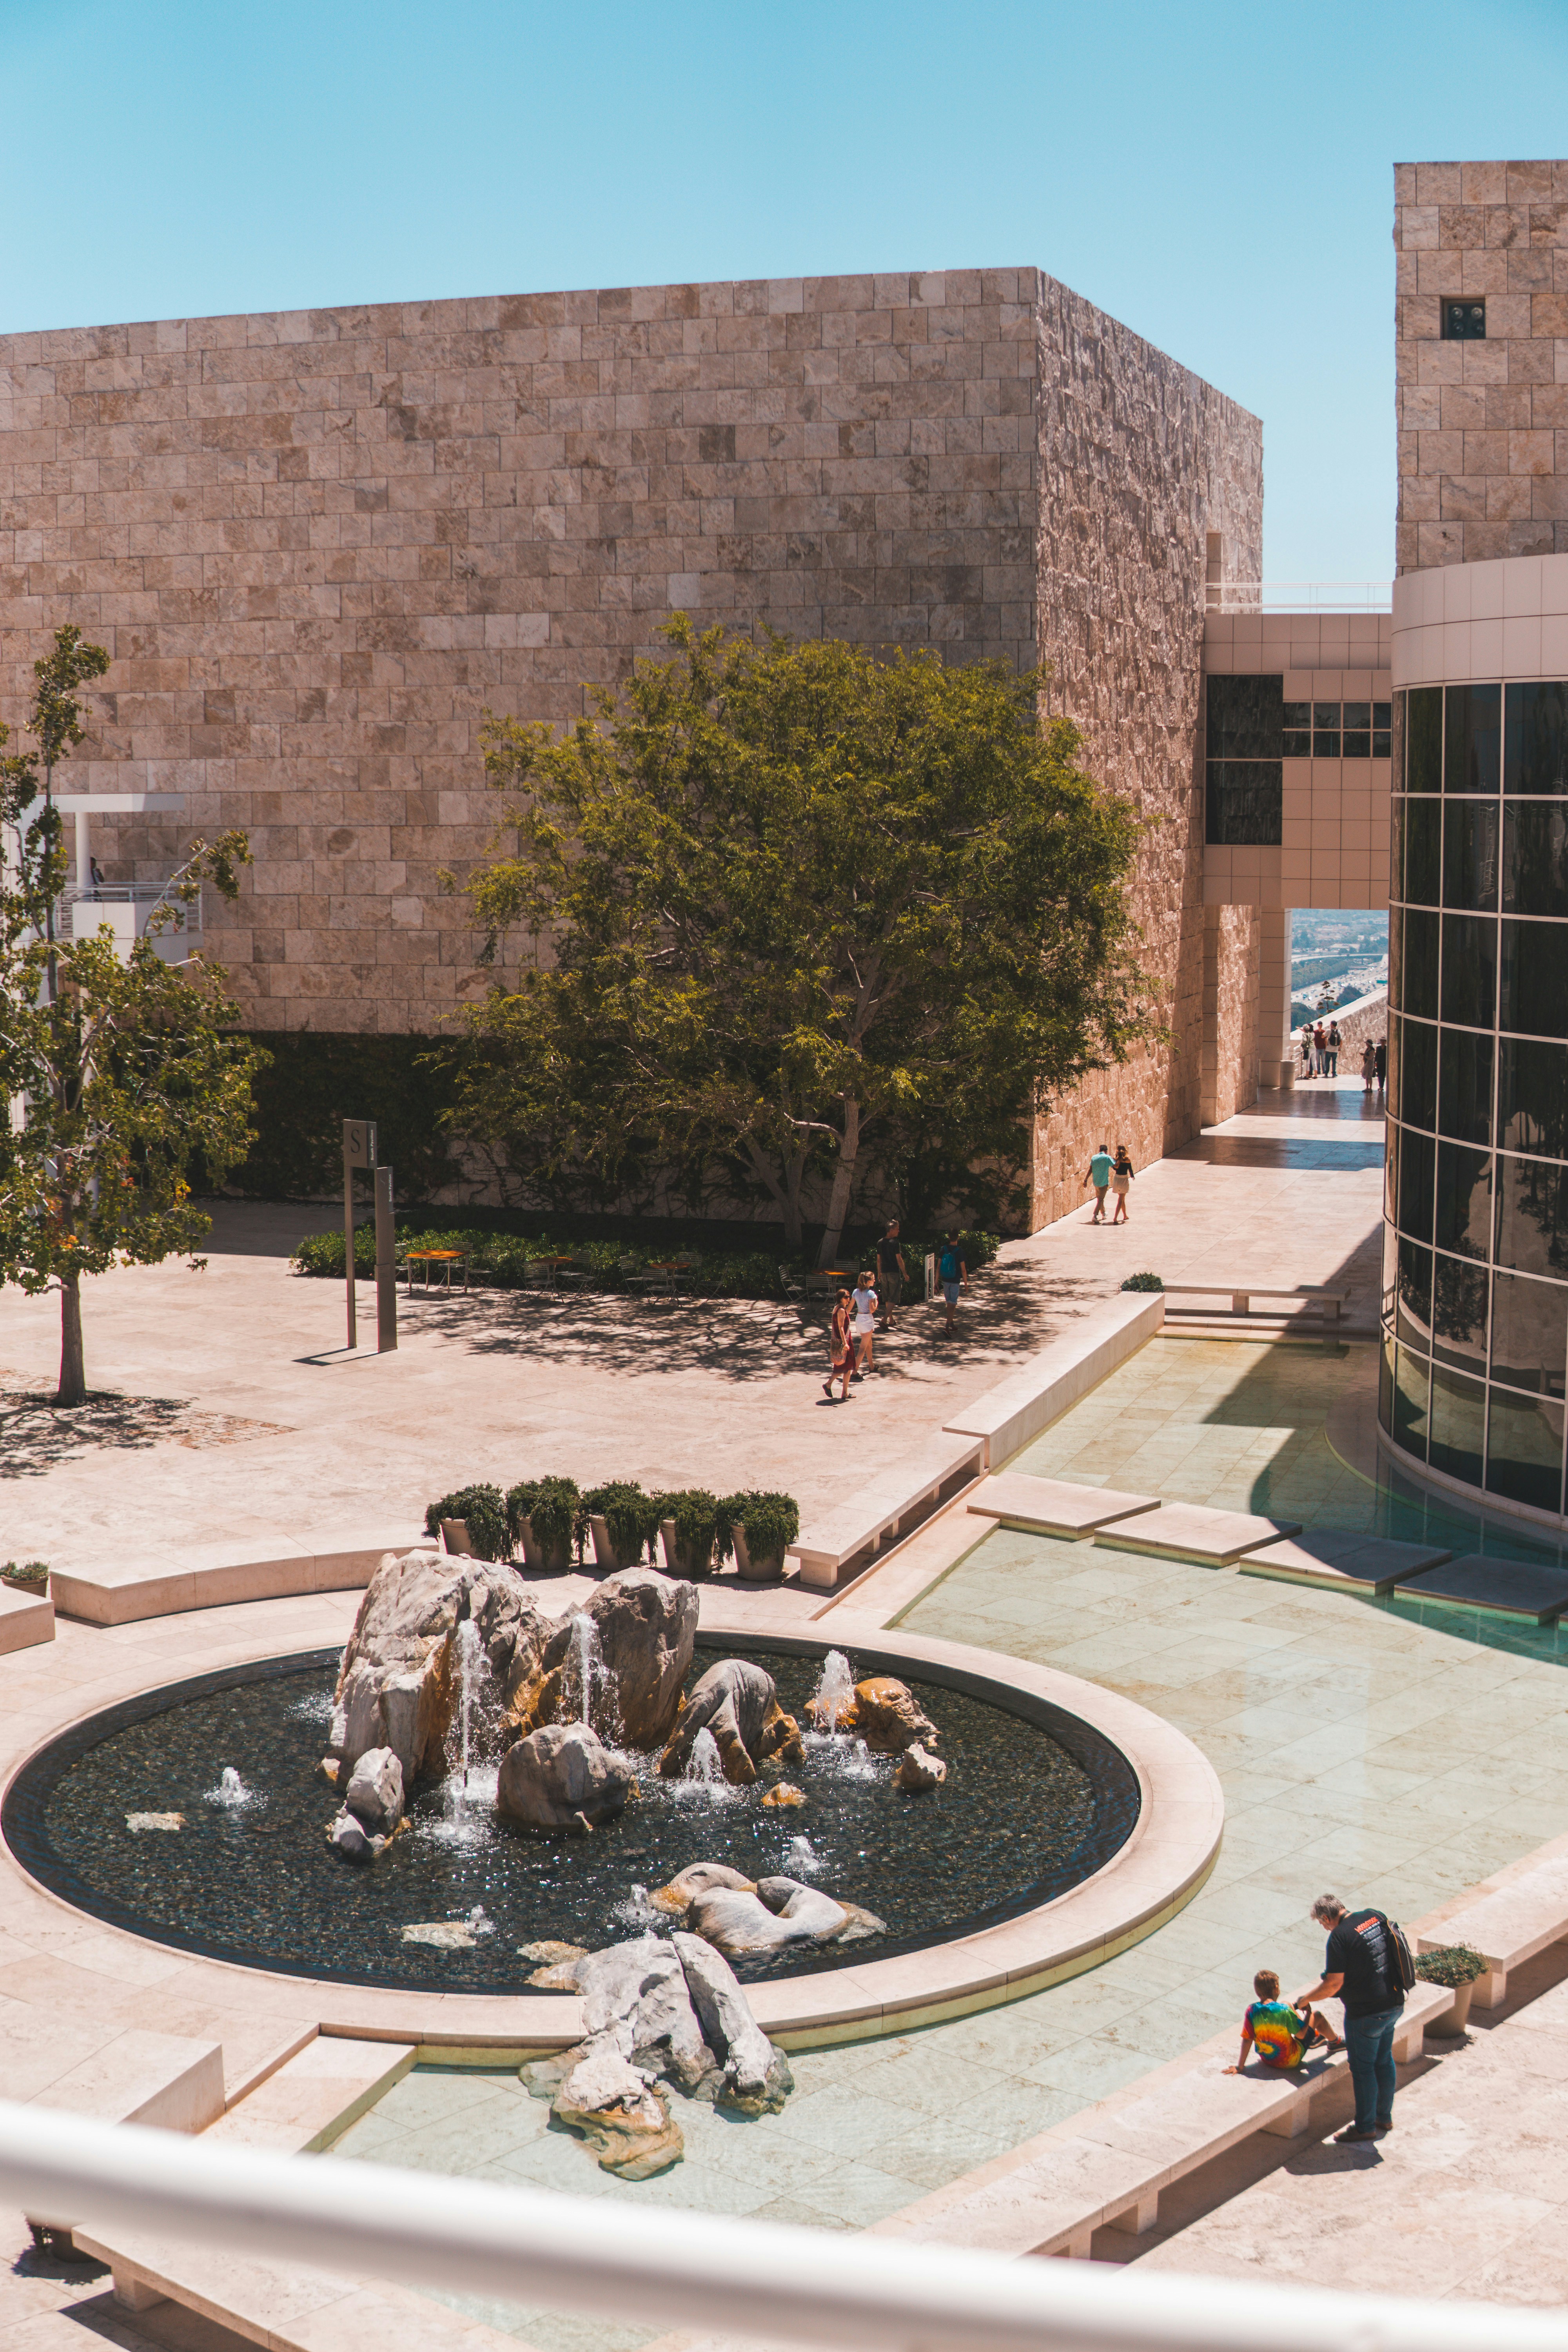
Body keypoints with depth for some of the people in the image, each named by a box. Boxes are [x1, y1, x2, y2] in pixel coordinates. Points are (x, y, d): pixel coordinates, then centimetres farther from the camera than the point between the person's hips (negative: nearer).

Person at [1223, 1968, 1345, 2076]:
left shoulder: (1252, 2010, -18)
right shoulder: (1283, 2010, -27)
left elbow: (1247, 2039, -18)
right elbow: (1301, 2034, -18)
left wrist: (1239, 2067, -13)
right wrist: (1308, 2013, -3)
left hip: (1266, 2059, 5)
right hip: (1290, 2061, -5)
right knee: (1317, 2015, 9)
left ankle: (1315, 2036, 46)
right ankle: (1334, 2042, 39)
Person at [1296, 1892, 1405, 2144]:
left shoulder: (1340, 1937, -19)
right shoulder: (1377, 1917, 2)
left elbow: (1333, 1984, -19)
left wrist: (1304, 2000, -4)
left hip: (1366, 2012, -8)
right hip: (1394, 2003, 8)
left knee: (1363, 2068, 7)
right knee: (1384, 2061, 21)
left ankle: (1365, 2127, 17)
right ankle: (1384, 2118, 34)